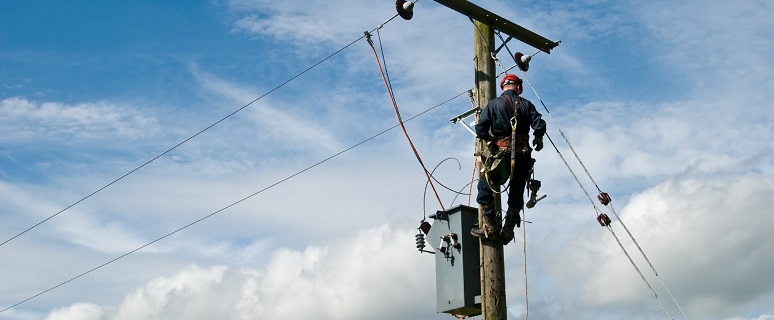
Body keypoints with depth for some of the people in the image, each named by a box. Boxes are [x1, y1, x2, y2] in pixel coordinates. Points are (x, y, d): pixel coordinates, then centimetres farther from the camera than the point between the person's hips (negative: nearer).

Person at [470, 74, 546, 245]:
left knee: (485, 187, 10)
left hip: (501, 154, -3)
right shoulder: (526, 104, 6)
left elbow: (480, 129, -6)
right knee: (517, 192, 14)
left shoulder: (494, 104, -1)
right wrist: (538, 139, 16)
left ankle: (490, 228, 4)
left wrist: (489, 139, 14)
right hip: (523, 155, 3)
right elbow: (539, 125, -4)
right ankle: (508, 230, 12)